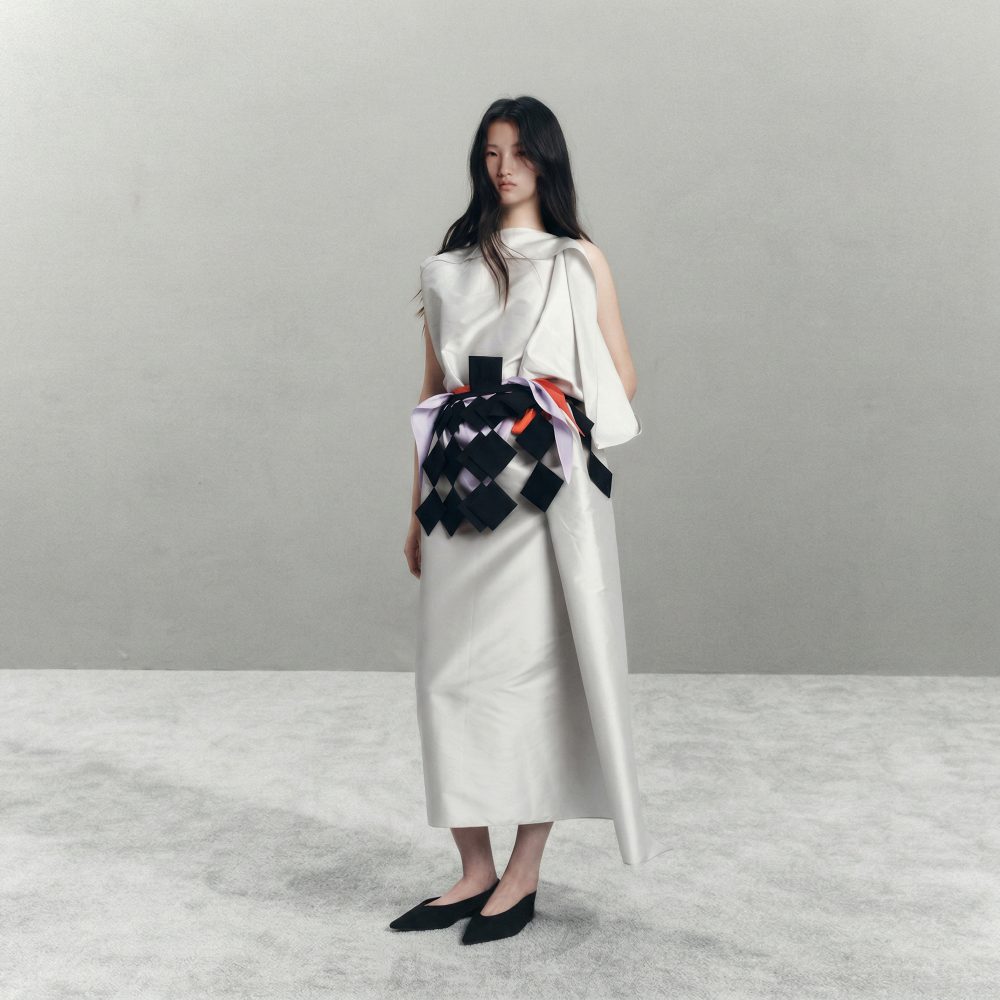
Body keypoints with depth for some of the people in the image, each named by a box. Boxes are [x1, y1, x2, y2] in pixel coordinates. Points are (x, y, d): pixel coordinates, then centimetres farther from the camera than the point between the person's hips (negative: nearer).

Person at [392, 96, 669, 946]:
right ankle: (475, 870, 15)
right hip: (461, 484, 3)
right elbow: (431, 392, 12)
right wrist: (417, 507, 9)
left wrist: (568, 428, -8)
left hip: (546, 484, -3)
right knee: (454, 669, 2)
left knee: (536, 664, -2)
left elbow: (621, 378, 8)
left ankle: (524, 875, 11)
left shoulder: (581, 261, 9)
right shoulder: (446, 269, 15)